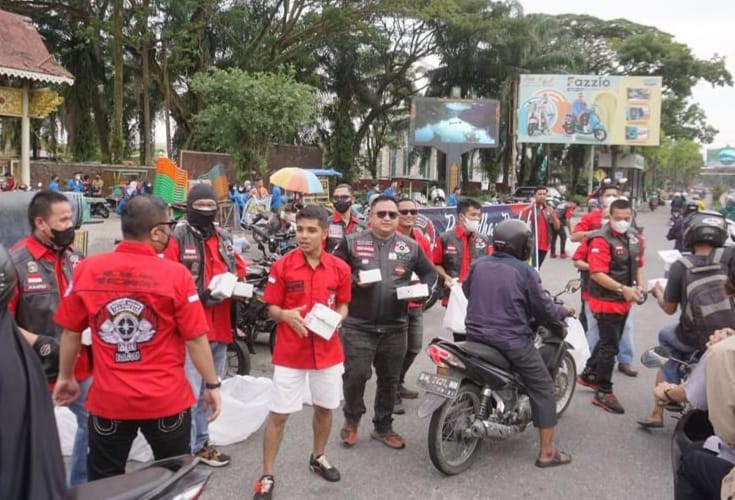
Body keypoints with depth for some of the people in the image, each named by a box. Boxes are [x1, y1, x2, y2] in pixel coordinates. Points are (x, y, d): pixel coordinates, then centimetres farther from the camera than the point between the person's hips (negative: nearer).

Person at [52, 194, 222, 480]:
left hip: (108, 399, 2)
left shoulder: (87, 269, -5)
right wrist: (212, 385, 1)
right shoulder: (176, 274, -14)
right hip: (166, 399, -2)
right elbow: (196, 339, -12)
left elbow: (70, 332, 4)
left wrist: (66, 378, 19)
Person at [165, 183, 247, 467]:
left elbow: (240, 271, 18)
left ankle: (201, 444, 32)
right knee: (189, 391, -7)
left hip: (220, 327, 7)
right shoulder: (178, 238, -7)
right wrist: (199, 294, -23)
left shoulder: (225, 239, 14)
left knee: (210, 390, 17)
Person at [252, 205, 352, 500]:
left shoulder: (339, 268, -2)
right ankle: (267, 476, 17)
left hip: (328, 351, 3)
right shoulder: (282, 266, -10)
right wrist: (286, 315, -25)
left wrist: (335, 319, -12)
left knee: (325, 408, 18)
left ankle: (318, 457, 42)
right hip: (290, 353, -3)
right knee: (278, 413, 2)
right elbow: (271, 308, -4)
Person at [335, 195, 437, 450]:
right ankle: (351, 420, 22)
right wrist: (354, 281, -17)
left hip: (395, 327, 3)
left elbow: (430, 272, 17)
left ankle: (383, 426, 30)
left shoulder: (411, 247, 6)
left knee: (389, 380, 13)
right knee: (355, 375, -4)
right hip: (358, 325, -3)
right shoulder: (352, 242, -1)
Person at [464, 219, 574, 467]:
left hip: (476, 336, 6)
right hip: (512, 342, -5)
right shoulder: (525, 272, -12)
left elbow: (466, 291, 21)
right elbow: (544, 309, -6)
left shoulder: (477, 265, 3)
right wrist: (565, 311, 15)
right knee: (542, 389, 6)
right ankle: (546, 452, 8)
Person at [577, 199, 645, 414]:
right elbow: (597, 274, -25)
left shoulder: (636, 238, 6)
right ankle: (604, 392, 9)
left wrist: (639, 286, 2)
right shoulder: (602, 239, -20)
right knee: (610, 346, -3)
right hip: (606, 301, -8)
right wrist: (622, 289, -30)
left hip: (624, 301, 8)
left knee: (608, 341, 21)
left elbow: (638, 265, 18)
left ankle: (588, 374, 39)